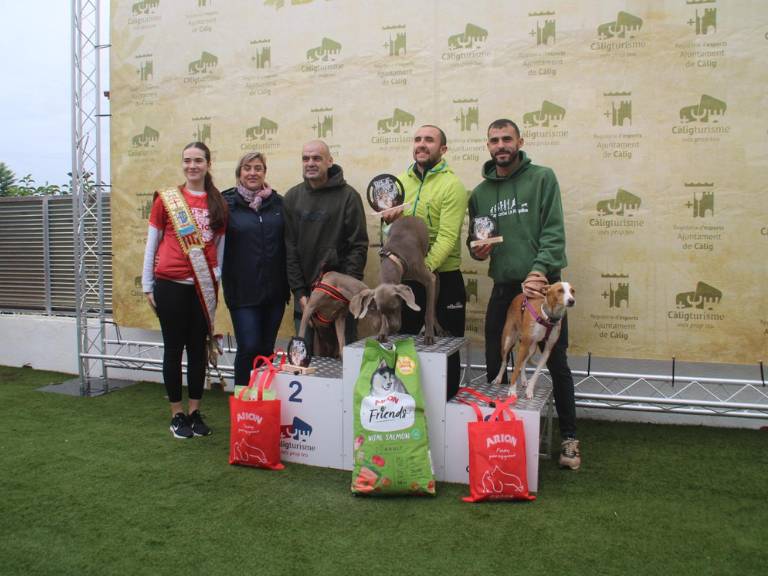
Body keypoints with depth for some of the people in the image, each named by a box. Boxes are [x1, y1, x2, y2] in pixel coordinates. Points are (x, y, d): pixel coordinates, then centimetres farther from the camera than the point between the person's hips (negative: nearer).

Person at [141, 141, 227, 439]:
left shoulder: (218, 203, 5)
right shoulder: (166, 199, 0)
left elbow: (220, 245, 10)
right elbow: (151, 243, 3)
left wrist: (216, 279, 3)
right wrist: (147, 286, 2)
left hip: (203, 286, 2)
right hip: (171, 285, -2)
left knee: (198, 348, 9)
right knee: (174, 348, 6)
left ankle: (195, 412, 22)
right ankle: (177, 414, 18)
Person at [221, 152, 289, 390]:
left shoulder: (278, 203, 6)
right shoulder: (227, 203, -1)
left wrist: (290, 283, 5)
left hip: (274, 289, 3)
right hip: (242, 290, -3)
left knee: (267, 349, 11)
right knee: (249, 348, -6)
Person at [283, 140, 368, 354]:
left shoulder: (348, 196, -3)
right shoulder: (292, 197, 6)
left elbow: (359, 245, -5)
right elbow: (289, 248, 3)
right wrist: (299, 291, -3)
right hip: (304, 292, 3)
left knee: (345, 351, 5)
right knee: (303, 353, 9)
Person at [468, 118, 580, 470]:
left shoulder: (542, 178, -1)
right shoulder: (480, 193, 11)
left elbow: (554, 232, -9)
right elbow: (475, 240, 18)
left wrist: (539, 271, -21)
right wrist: (476, 250, -5)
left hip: (544, 284, -4)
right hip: (503, 288, 4)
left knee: (557, 362, 2)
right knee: (495, 364, 8)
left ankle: (569, 438, 16)